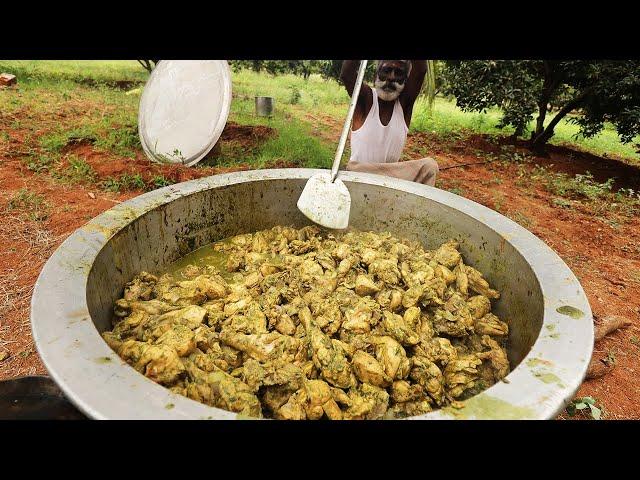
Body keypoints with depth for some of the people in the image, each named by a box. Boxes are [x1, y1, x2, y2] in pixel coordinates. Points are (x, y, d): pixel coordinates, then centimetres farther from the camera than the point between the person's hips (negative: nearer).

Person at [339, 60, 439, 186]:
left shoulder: (405, 101, -1)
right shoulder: (367, 98, -8)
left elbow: (420, 70, -20)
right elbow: (346, 75, -28)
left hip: (391, 173, 3)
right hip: (358, 171, -3)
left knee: (429, 166, -19)